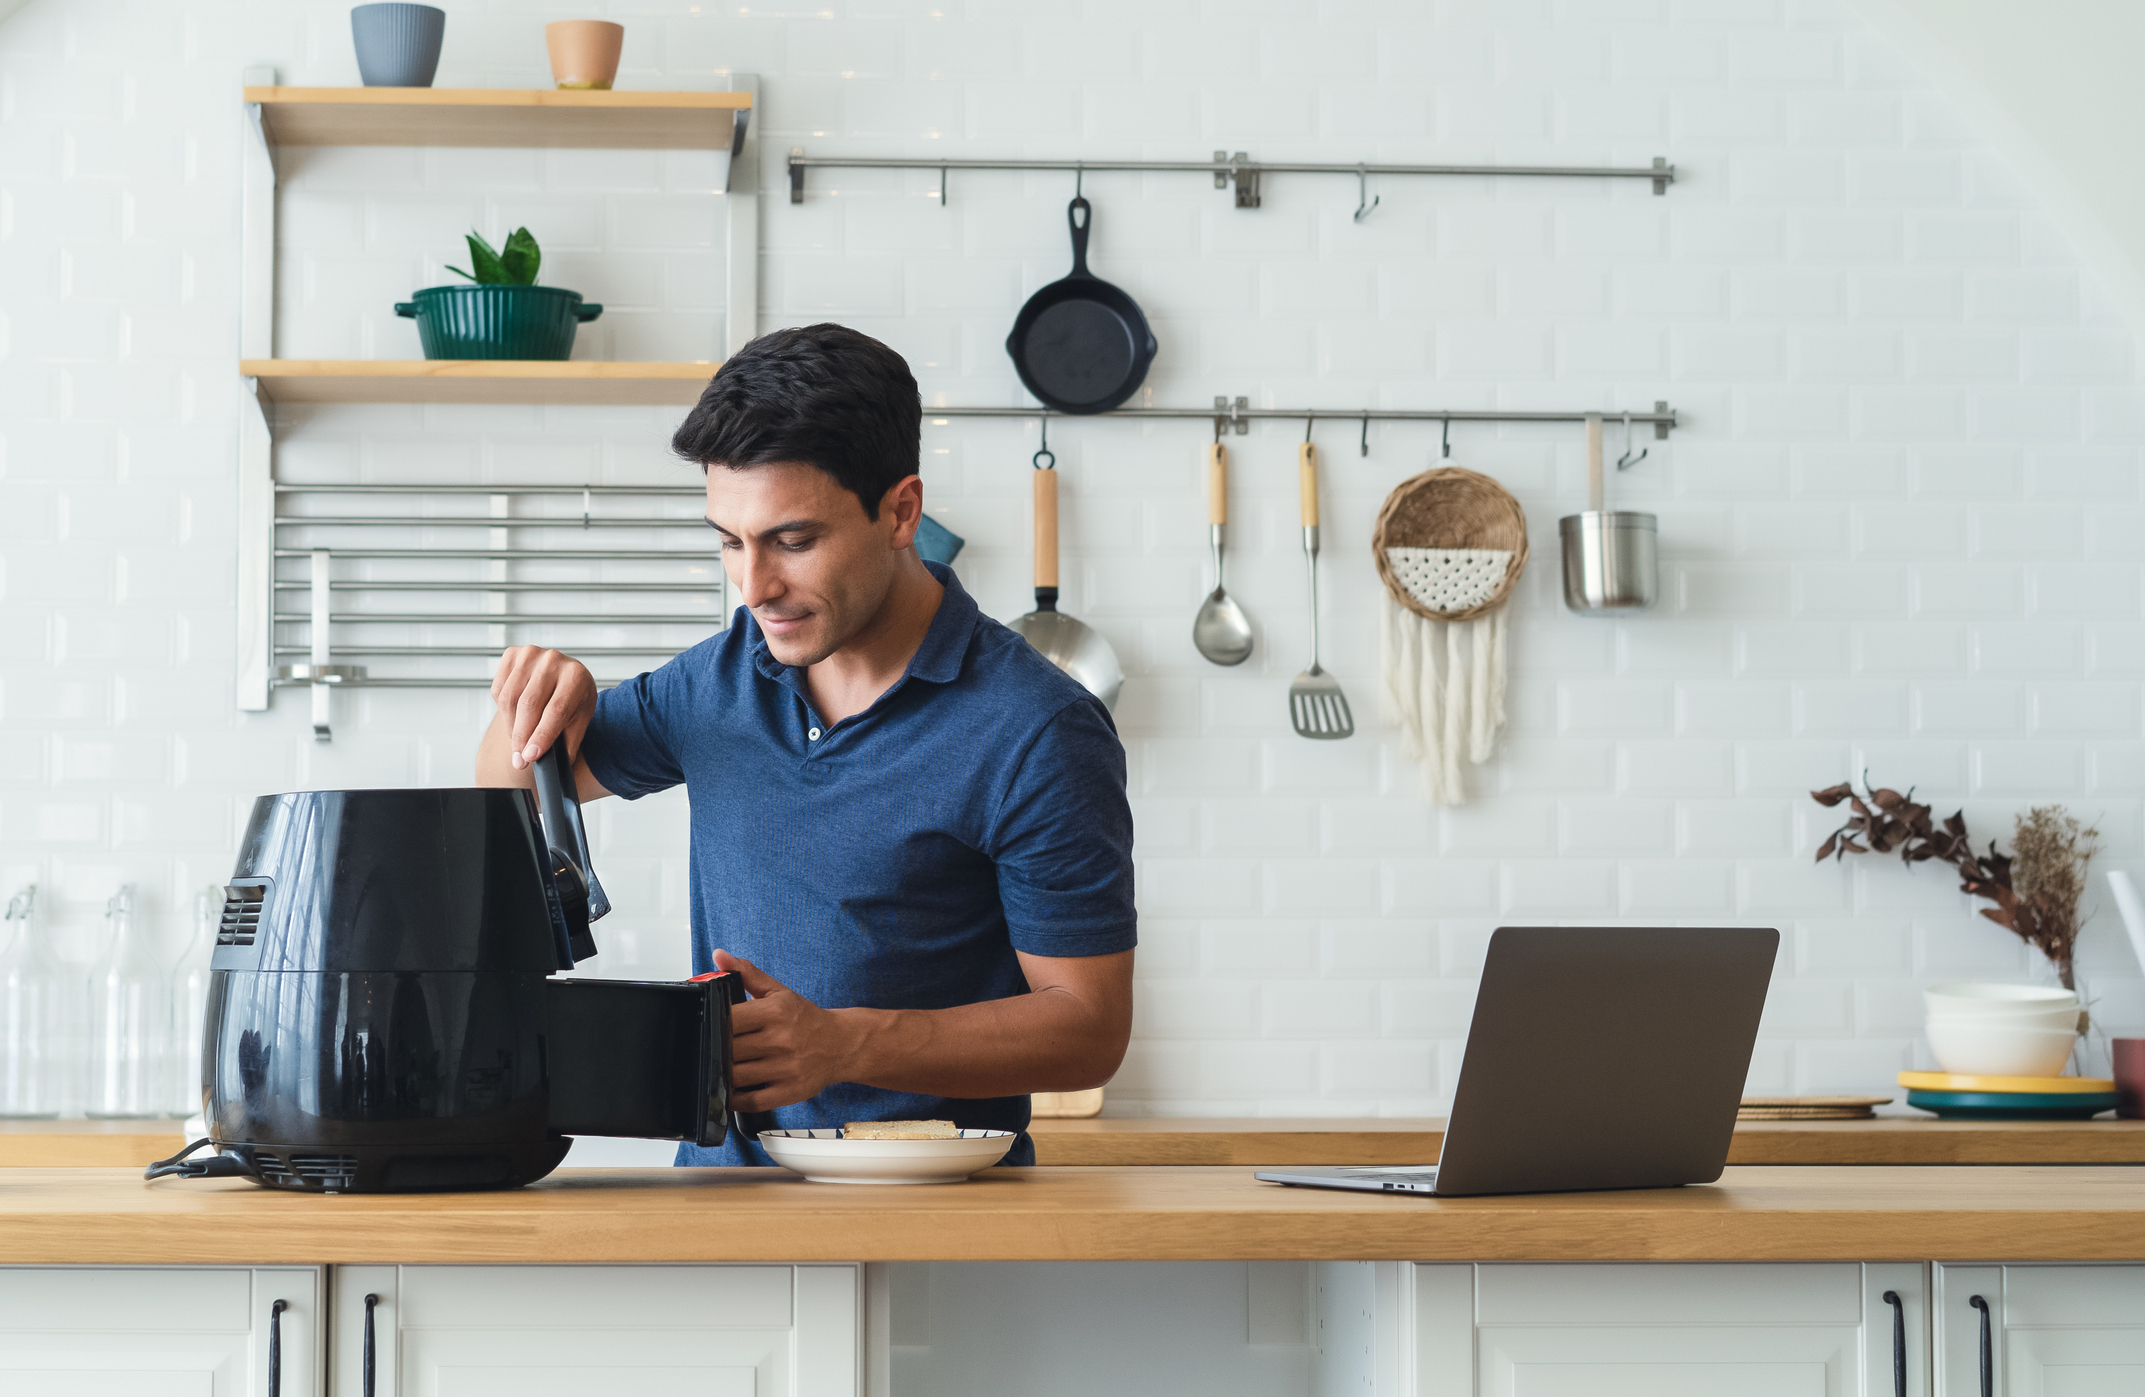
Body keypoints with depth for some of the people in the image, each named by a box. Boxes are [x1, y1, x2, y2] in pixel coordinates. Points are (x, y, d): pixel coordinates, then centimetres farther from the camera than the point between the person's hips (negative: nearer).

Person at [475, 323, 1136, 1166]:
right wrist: (539, 705, 1)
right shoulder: (723, 677, 8)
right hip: (722, 1186, 4)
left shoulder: (1036, 733, -11)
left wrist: (842, 1044, -21)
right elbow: (514, 787, 25)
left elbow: (1090, 1029, -10)